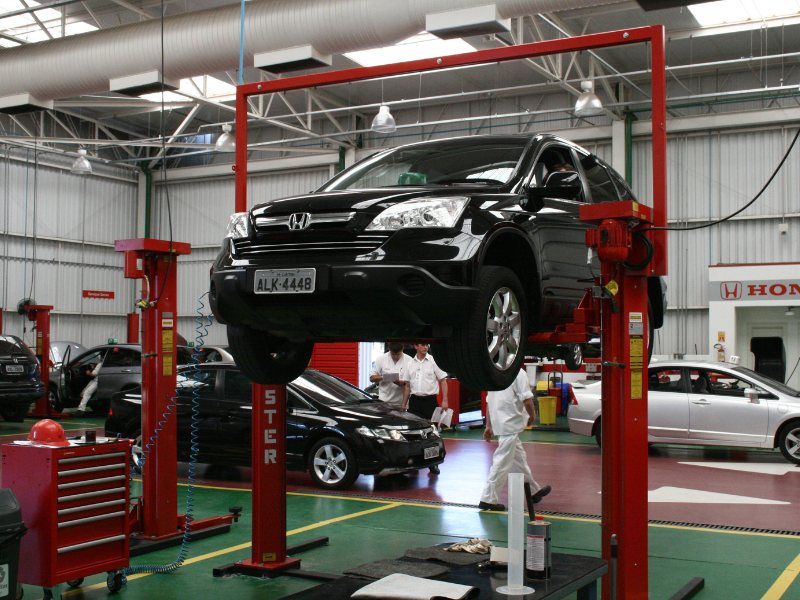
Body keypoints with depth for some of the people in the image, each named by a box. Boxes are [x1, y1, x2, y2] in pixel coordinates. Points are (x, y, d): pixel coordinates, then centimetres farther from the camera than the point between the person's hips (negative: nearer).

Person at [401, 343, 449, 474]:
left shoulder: (433, 361, 1)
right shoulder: (410, 364, 10)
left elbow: (443, 381, 1)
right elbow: (407, 385, 15)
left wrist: (445, 400, -8)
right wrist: (404, 404, 10)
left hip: (430, 399, -3)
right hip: (415, 400, 3)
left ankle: (433, 464, 7)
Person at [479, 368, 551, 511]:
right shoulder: (518, 373, -12)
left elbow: (489, 401, 16)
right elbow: (527, 400, -17)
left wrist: (489, 426, 20)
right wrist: (532, 416, 2)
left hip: (498, 423, 9)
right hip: (511, 423, -9)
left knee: (519, 458, 21)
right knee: (503, 462, -4)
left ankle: (534, 490, 35)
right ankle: (488, 499, -2)